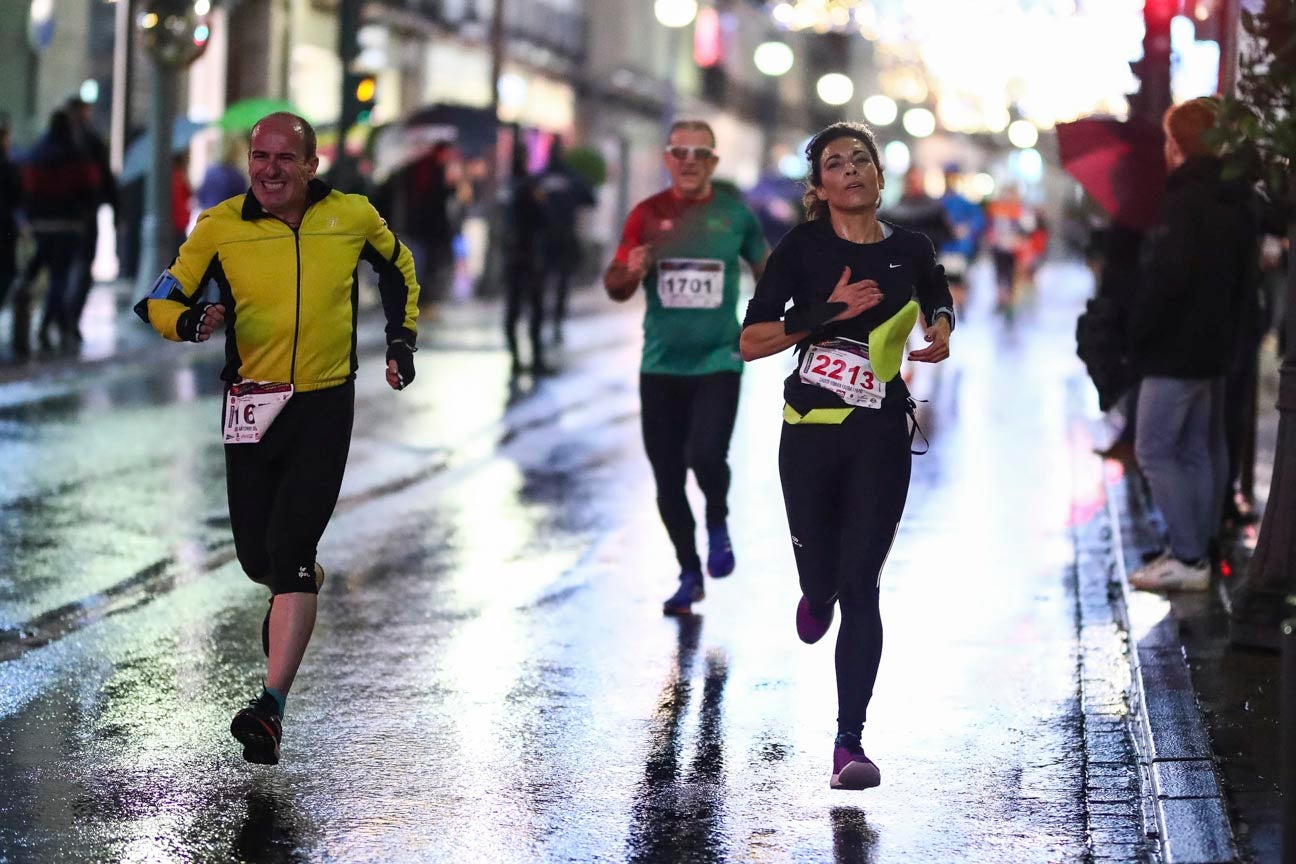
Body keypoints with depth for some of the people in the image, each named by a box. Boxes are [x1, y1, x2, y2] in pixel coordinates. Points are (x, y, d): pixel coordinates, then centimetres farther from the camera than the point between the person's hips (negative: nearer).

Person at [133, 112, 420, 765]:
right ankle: (300, 590, 46)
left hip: (325, 405, -2)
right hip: (251, 405, 2)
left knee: (290, 552, -14)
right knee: (255, 557, 8)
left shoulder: (352, 216, -1)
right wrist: (189, 321, -20)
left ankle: (273, 706, -15)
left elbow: (396, 265, 20)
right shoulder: (220, 227, -3)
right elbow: (160, 301, 2)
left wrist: (401, 338, 15)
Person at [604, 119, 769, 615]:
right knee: (667, 477, 5)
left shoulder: (734, 211, -1)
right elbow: (615, 288, -1)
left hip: (718, 359, -2)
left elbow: (763, 266, 14)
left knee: (706, 455, -22)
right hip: (661, 364, 2)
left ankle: (718, 523, 10)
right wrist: (630, 273, -22)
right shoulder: (648, 214, 0)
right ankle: (689, 575, 23)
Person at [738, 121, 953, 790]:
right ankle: (817, 596, 46)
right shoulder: (803, 249, -1)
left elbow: (939, 304, 26)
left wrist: (941, 335, 3)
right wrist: (826, 313, -17)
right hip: (810, 432, 0)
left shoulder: (910, 251, 5)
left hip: (881, 434, 0)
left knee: (859, 585, -7)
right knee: (821, 576, 5)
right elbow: (751, 342, -6)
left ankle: (850, 743, -5)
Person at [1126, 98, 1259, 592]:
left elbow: (1165, 278, -24)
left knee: (1155, 449, -6)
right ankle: (1199, 551, 17)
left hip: (1176, 350, -9)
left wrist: (1138, 333, -13)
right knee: (1202, 450, 13)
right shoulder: (1236, 203, 11)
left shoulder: (1185, 203, -19)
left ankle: (1188, 557, -9)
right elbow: (1244, 275, 16)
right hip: (1215, 347, 9)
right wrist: (1227, 328, 18)